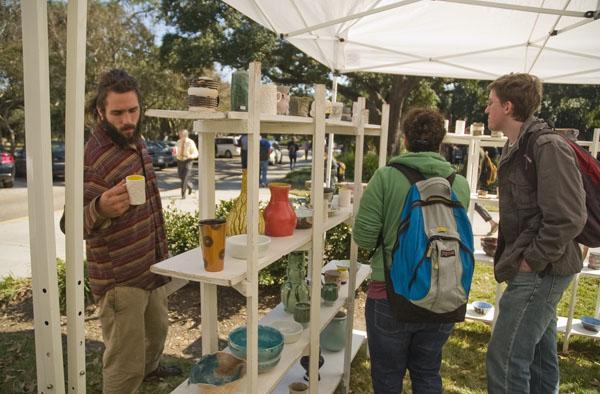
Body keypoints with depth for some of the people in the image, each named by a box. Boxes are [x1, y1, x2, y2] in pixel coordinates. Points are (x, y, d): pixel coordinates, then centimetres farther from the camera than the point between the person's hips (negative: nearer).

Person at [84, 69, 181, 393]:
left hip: (152, 267, 8)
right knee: (125, 367, 0)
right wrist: (101, 209, -45)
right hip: (119, 279, -8)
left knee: (157, 329, 28)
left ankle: (149, 366, 56)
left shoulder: (136, 140, 4)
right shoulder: (93, 158, -22)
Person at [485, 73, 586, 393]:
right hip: (539, 271, 9)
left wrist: (531, 261, -16)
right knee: (539, 357, 20)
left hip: (539, 272, -9)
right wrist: (510, 256, 11)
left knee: (504, 361, -5)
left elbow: (567, 219, -22)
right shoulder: (517, 147, 12)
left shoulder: (548, 147, -17)